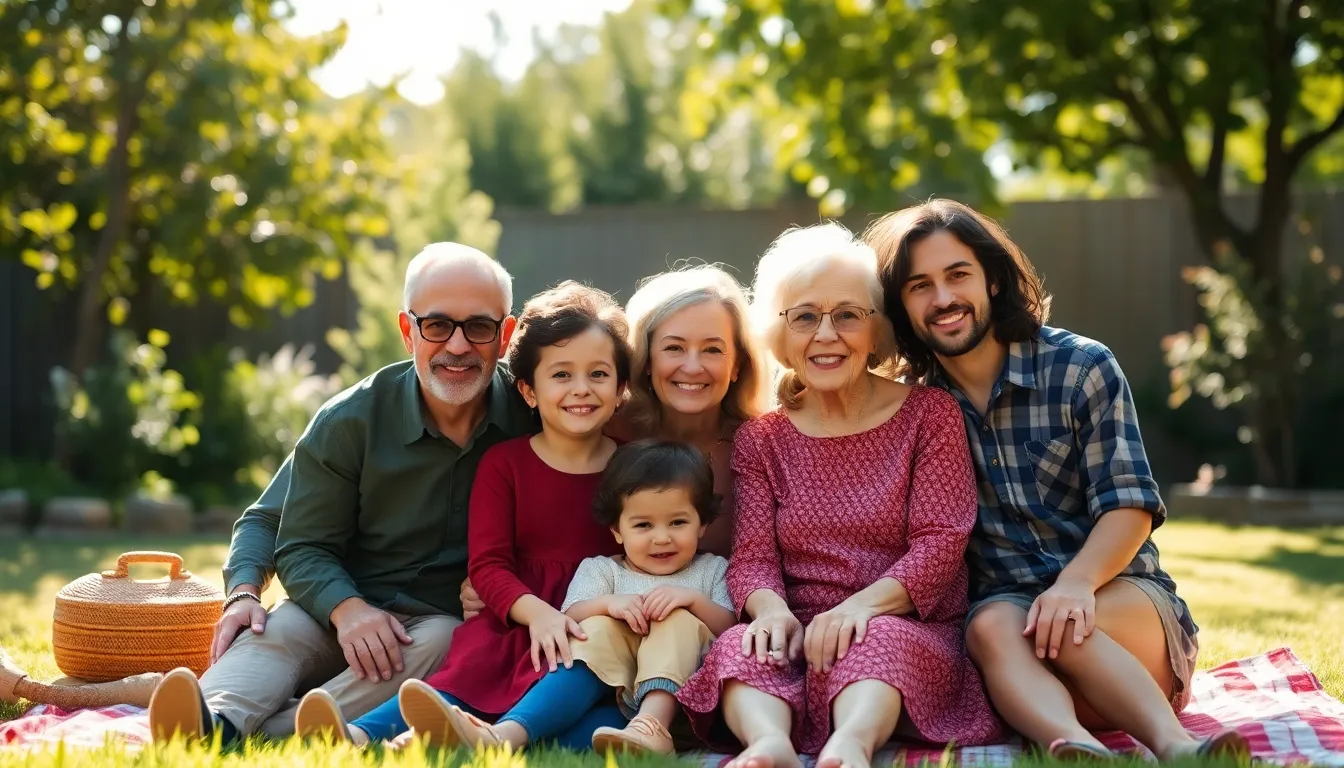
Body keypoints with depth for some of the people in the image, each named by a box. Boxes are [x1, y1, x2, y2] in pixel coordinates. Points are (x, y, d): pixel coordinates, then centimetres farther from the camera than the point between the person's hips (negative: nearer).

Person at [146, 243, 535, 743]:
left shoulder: (531, 416, -6)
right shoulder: (349, 420, -5)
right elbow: (302, 544, -2)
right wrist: (347, 609, -24)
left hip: (454, 621, -1)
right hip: (340, 609, 1)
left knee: (436, 643, -34)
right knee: (279, 628, -29)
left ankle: (273, 734, -48)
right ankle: (213, 718, -58)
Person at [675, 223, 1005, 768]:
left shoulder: (928, 414, 7)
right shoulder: (760, 440, 15)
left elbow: (940, 541, -4)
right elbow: (752, 556, 3)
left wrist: (863, 604, -23)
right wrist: (773, 610, -22)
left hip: (906, 628, -2)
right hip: (801, 635, 2)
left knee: (876, 642, -36)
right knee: (740, 646, -31)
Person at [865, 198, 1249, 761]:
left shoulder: (1082, 369, -2)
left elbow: (1129, 507, -9)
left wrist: (1077, 583, -29)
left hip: (1117, 594, -1)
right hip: (1001, 603, 1)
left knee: (1066, 624, -35)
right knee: (993, 625, -35)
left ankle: (1173, 744, -47)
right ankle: (1077, 747, -59)